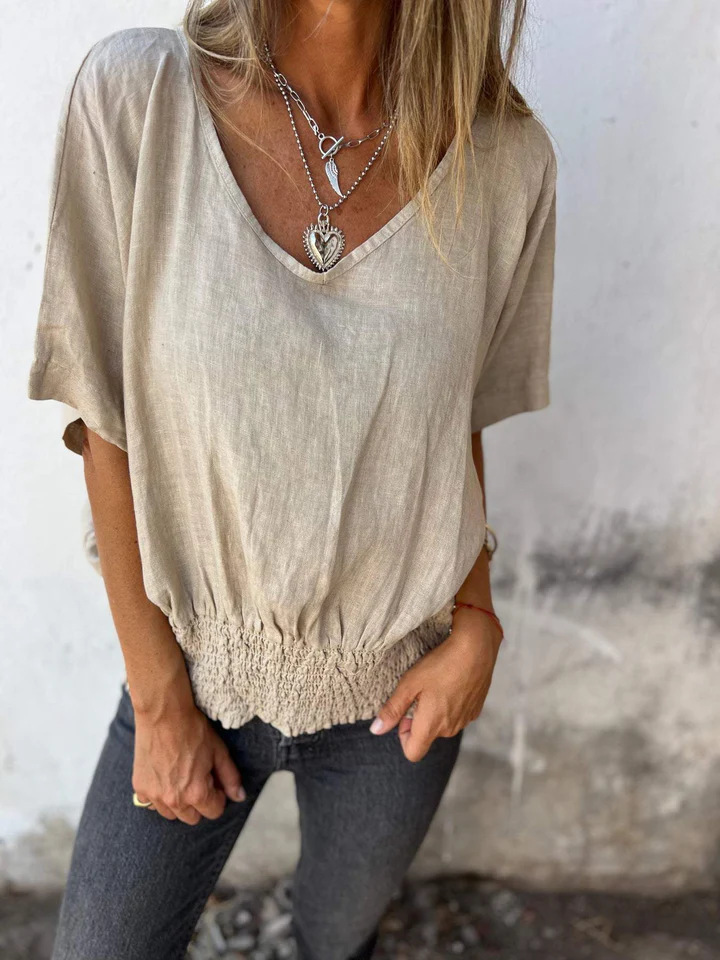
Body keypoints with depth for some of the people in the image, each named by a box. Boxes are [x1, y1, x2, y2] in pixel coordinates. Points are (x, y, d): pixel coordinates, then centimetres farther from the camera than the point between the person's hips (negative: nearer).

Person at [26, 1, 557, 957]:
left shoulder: (507, 160, -12)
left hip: (395, 687, 1)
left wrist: (476, 626, -8)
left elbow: (462, 424, 2)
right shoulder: (133, 95, -16)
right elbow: (108, 425, -11)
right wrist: (159, 696, -6)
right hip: (196, 663, 0)